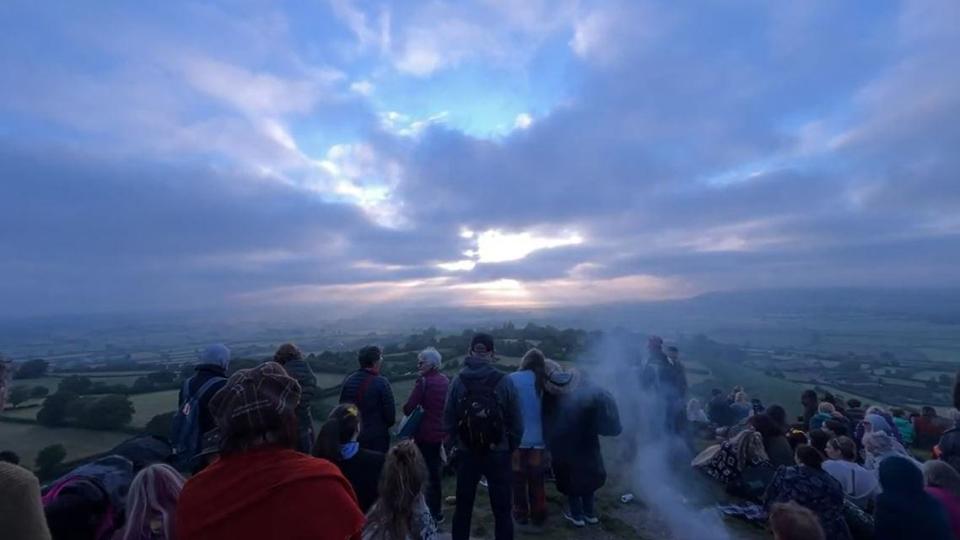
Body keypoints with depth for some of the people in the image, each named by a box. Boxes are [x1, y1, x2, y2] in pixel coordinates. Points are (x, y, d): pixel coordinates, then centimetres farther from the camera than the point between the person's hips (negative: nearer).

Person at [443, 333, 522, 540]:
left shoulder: (458, 381, -10)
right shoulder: (504, 382, -14)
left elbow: (448, 420, -6)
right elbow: (516, 423, -9)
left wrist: (458, 442, 10)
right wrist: (511, 447, 7)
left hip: (466, 453, 2)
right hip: (498, 454, -1)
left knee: (463, 508, 20)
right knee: (502, 511, 14)